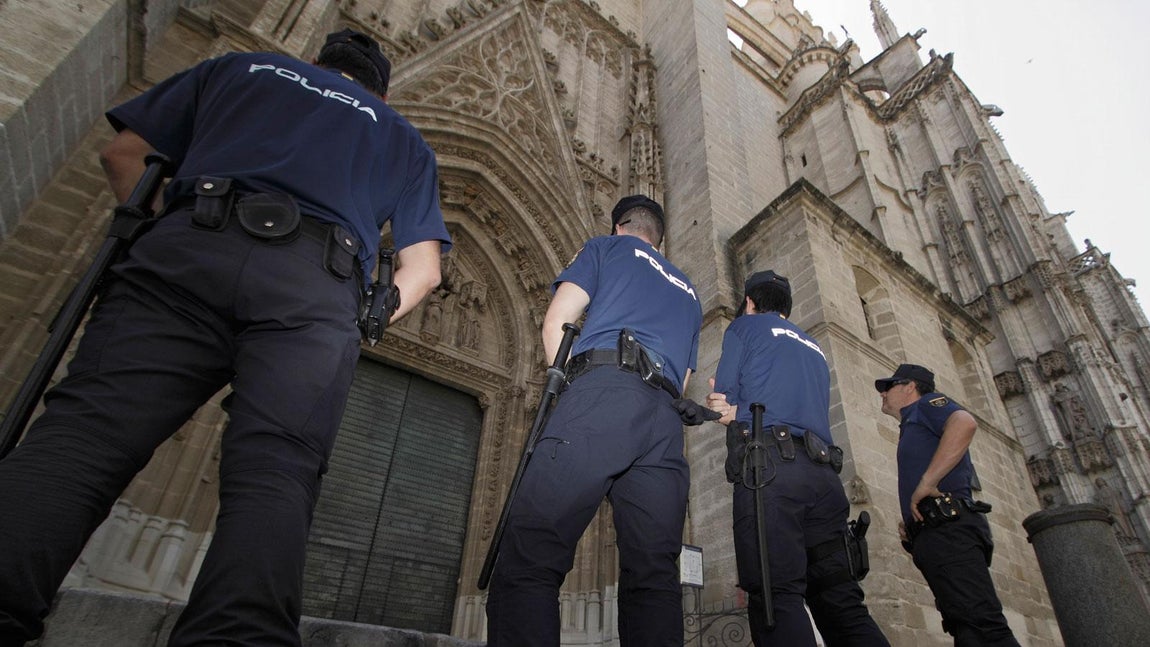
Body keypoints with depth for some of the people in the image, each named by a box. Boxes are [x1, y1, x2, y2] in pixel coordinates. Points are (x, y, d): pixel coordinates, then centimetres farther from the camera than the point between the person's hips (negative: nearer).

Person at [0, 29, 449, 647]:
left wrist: (153, 227, 42)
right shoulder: (402, 136, 33)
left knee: (82, 426, -12)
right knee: (273, 469, -14)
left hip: (190, 245, 1)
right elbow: (423, 268, 22)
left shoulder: (240, 67, 35)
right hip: (317, 287, 0)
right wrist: (368, 318, 34)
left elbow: (122, 152, 30)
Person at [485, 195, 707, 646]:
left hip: (605, 389, -5)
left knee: (527, 562, -14)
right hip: (666, 419, 6)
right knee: (654, 576, -1)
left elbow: (556, 324, 9)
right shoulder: (687, 290, 37)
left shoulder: (607, 247, 22)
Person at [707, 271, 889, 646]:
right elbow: (814, 410, 22)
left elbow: (724, 393, 3)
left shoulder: (744, 327, 14)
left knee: (775, 596, -14)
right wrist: (741, 412, 12)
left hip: (770, 464, -6)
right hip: (824, 472, 6)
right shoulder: (813, 346, 32)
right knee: (842, 602, 4)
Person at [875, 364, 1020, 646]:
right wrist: (910, 524, 14)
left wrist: (926, 483, -19)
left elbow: (965, 422, -16)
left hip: (947, 527, -10)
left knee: (979, 622, -20)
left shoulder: (926, 404, 10)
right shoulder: (911, 430, 35)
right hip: (933, 535, 10)